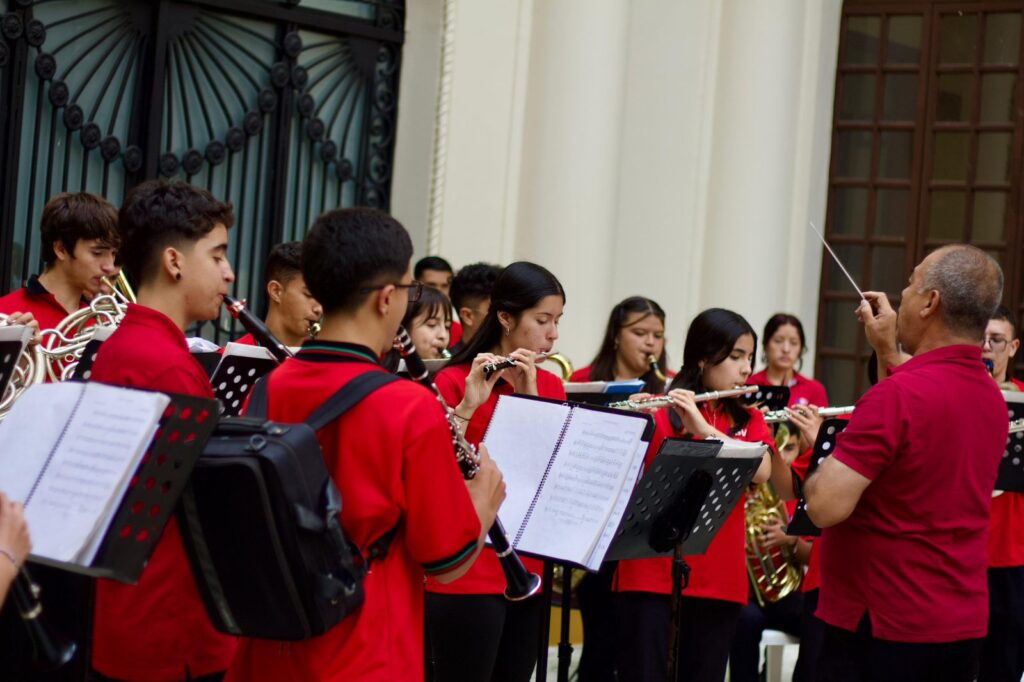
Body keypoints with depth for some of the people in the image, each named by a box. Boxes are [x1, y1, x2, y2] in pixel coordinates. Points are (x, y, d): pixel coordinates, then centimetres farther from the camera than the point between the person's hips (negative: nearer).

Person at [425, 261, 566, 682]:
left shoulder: (550, 386, 11)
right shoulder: (455, 381, -7)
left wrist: (530, 397, -12)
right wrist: (468, 405, -26)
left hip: (527, 571, 6)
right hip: (467, 574, -6)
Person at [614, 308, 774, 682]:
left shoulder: (751, 420, 12)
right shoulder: (656, 412, 1)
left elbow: (761, 471, -9)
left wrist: (703, 428, -19)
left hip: (720, 581, 4)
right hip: (650, 573, -3)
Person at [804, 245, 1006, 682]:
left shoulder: (899, 394, -20)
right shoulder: (992, 398, 7)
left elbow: (826, 506, -24)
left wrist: (819, 474, -3)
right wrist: (888, 353, 17)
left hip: (880, 630, -8)